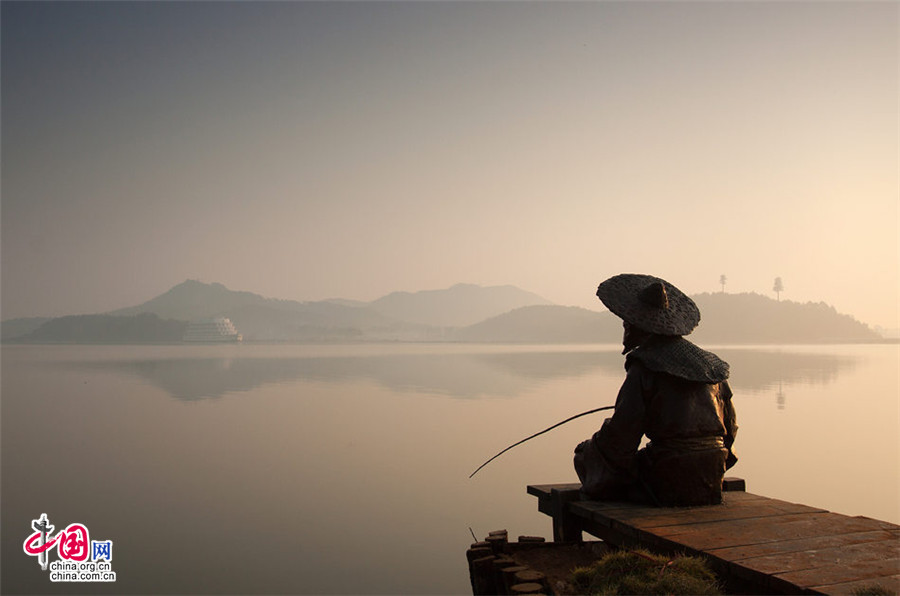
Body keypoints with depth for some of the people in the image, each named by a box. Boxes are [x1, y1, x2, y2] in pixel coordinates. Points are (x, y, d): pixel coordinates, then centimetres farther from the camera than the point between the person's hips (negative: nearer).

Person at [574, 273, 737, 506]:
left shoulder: (644, 368, -11)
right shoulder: (709, 364, 10)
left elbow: (620, 436, -13)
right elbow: (729, 428, 16)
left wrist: (586, 451, 5)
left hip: (668, 486, -7)